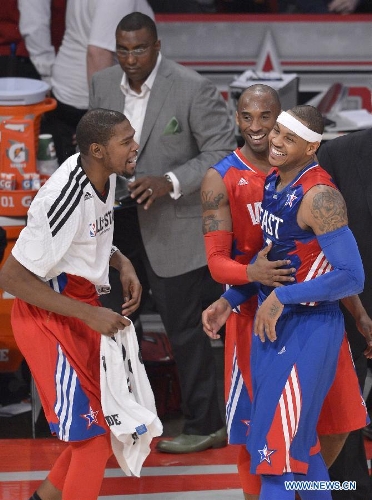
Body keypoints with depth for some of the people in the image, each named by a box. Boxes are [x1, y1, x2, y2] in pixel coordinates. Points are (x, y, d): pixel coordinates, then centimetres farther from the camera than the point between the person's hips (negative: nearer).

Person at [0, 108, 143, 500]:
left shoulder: (104, 177, -2)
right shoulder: (67, 199, -29)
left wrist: (122, 263, 0)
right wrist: (89, 315, -25)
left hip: (82, 308, 9)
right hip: (49, 317, -9)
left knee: (110, 413, 17)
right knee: (96, 430, -6)